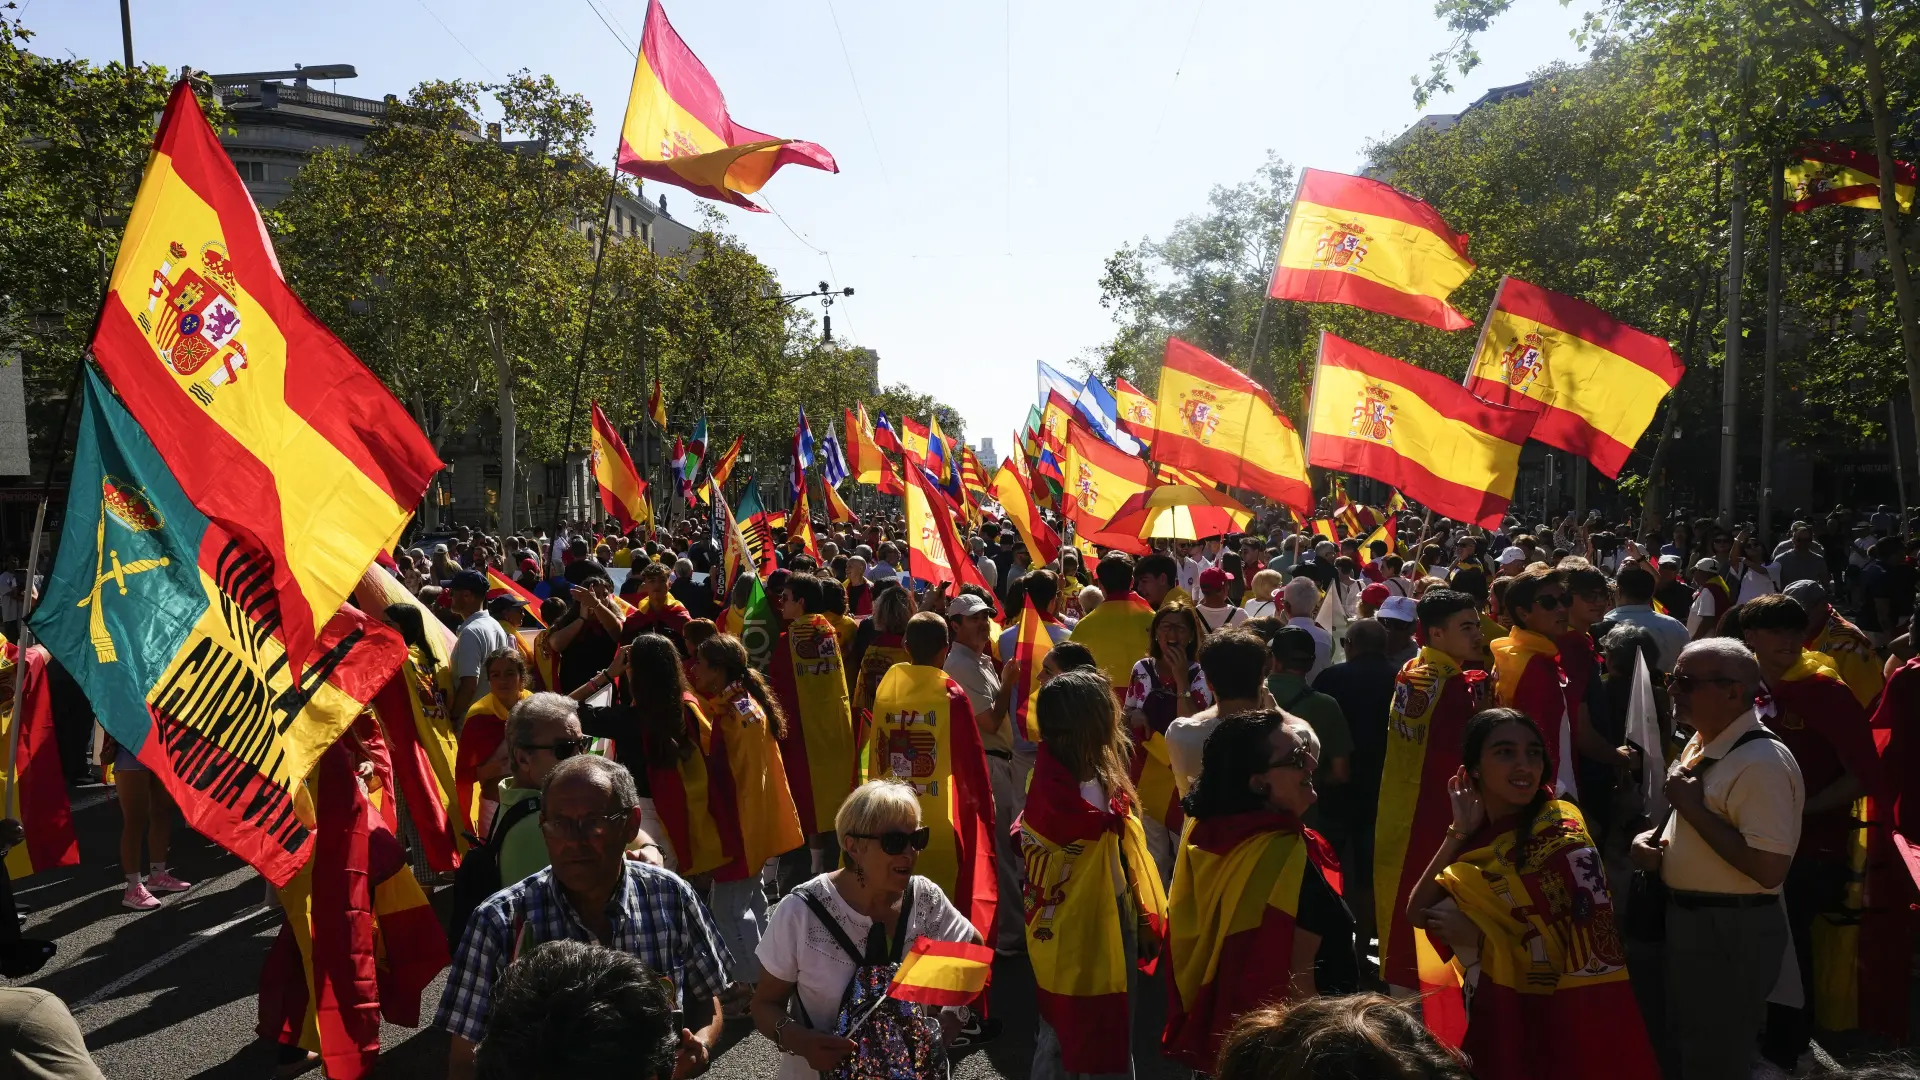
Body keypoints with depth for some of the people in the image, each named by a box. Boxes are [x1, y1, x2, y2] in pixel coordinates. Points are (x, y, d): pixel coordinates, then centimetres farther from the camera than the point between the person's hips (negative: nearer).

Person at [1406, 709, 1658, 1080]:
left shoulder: (1561, 839, -18)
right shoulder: (1477, 835, -2)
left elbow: (1595, 954, -22)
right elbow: (1418, 912, -9)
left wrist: (1480, 936, -18)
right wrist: (1457, 831, -16)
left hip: (1554, 1021, -5)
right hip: (1490, 1016, 5)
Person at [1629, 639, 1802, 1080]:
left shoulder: (1762, 762, -24)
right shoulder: (1701, 744, 7)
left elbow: (1769, 869, -30)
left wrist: (1693, 807, -24)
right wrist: (1654, 841, 2)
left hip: (1730, 933, -9)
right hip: (1684, 919, 9)